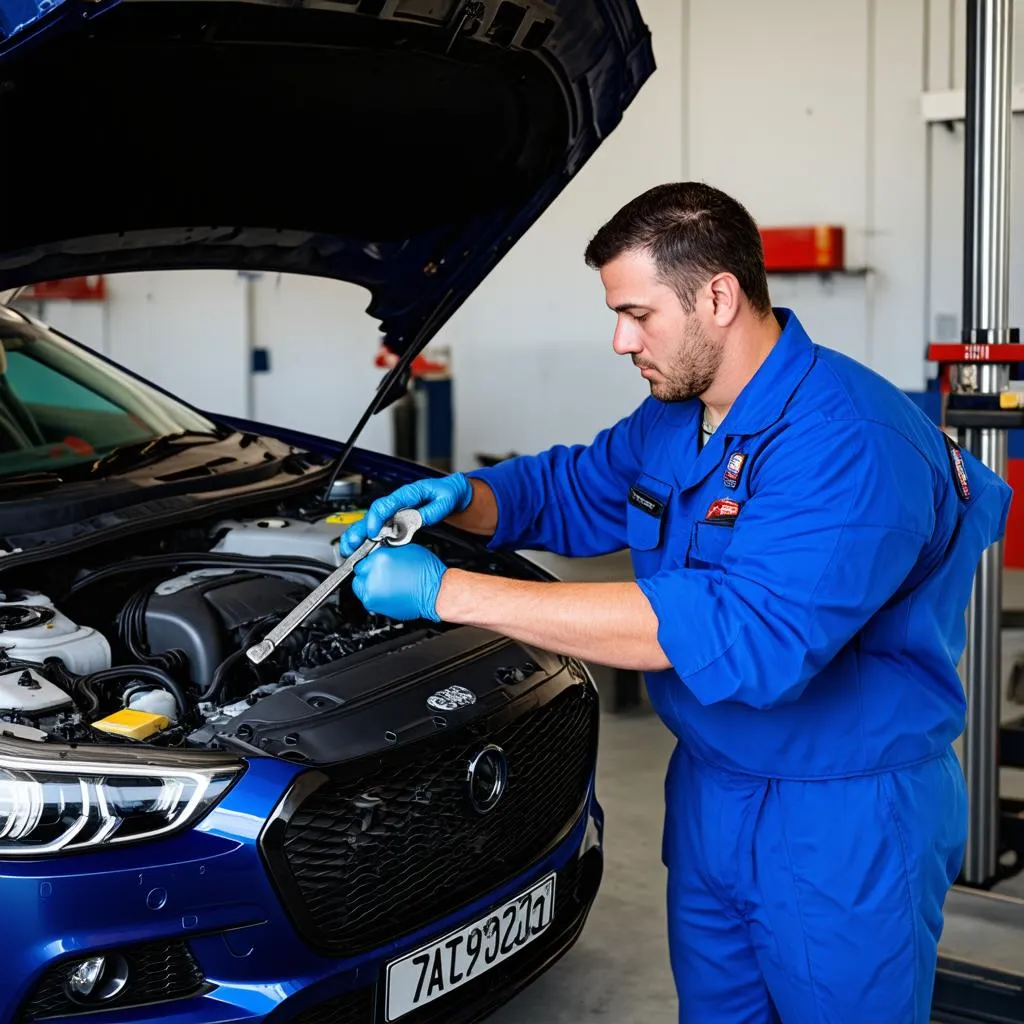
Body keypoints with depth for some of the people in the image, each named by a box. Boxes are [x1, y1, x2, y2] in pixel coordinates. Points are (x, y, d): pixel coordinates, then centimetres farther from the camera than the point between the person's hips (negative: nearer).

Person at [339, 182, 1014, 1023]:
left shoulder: (852, 446, -28)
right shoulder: (675, 418, 2)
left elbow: (740, 635, -38)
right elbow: (574, 490, 19)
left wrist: (450, 593, -38)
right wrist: (461, 500, -7)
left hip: (847, 822, -8)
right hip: (712, 790, 8)